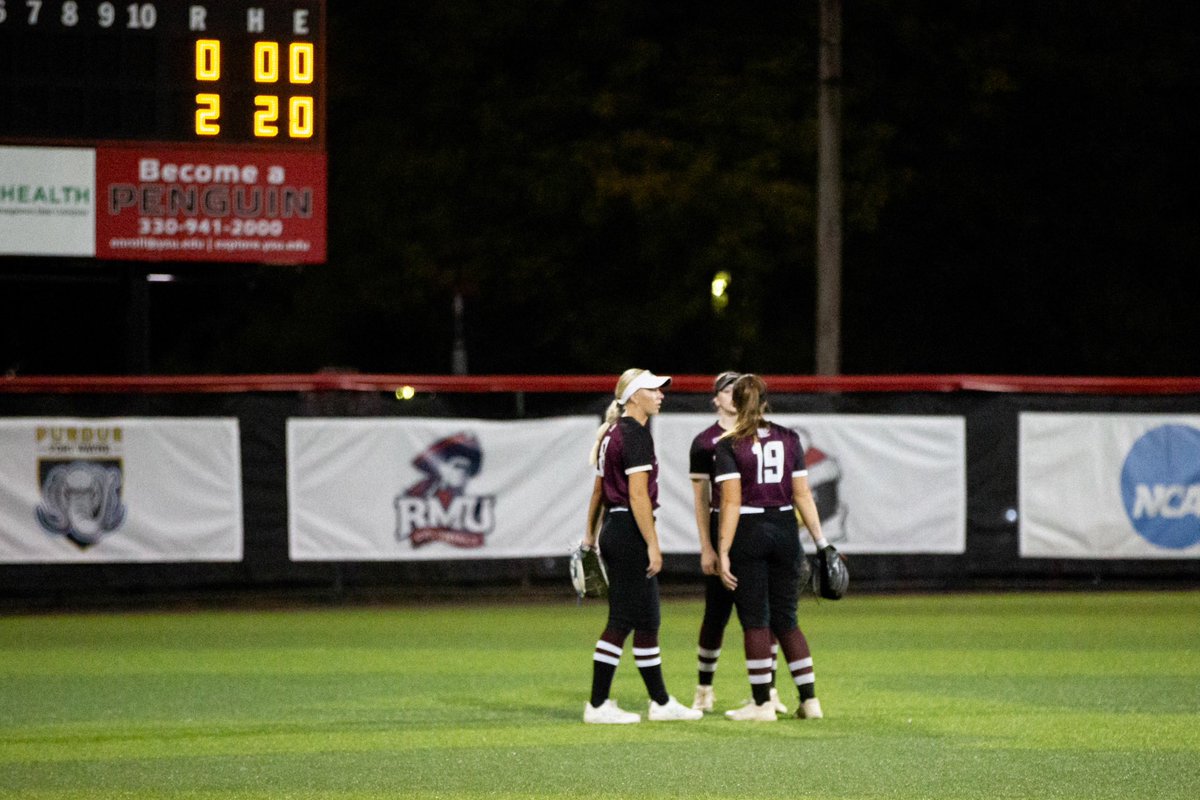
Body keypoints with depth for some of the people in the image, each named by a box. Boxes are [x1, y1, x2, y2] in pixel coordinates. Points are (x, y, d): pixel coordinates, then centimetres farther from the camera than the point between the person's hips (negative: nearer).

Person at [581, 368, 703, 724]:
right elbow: (638, 495, -19)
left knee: (647, 621, 13)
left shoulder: (612, 433, 14)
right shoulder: (635, 434, -14)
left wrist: (590, 535, 27)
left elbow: (598, 489, 21)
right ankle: (597, 705, -3)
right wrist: (653, 545, -19)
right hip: (630, 532, -10)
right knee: (623, 621, -5)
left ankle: (661, 702, 17)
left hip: (613, 529, 10)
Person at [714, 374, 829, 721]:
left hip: (748, 535, -4)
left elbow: (731, 502, -12)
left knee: (755, 621, 2)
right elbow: (802, 495, 3)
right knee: (786, 620, 12)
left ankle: (763, 704, 3)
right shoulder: (788, 439, 6)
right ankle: (810, 699, 9)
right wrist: (821, 542, 8)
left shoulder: (729, 445, -6)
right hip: (785, 531, 4)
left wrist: (723, 552, -12)